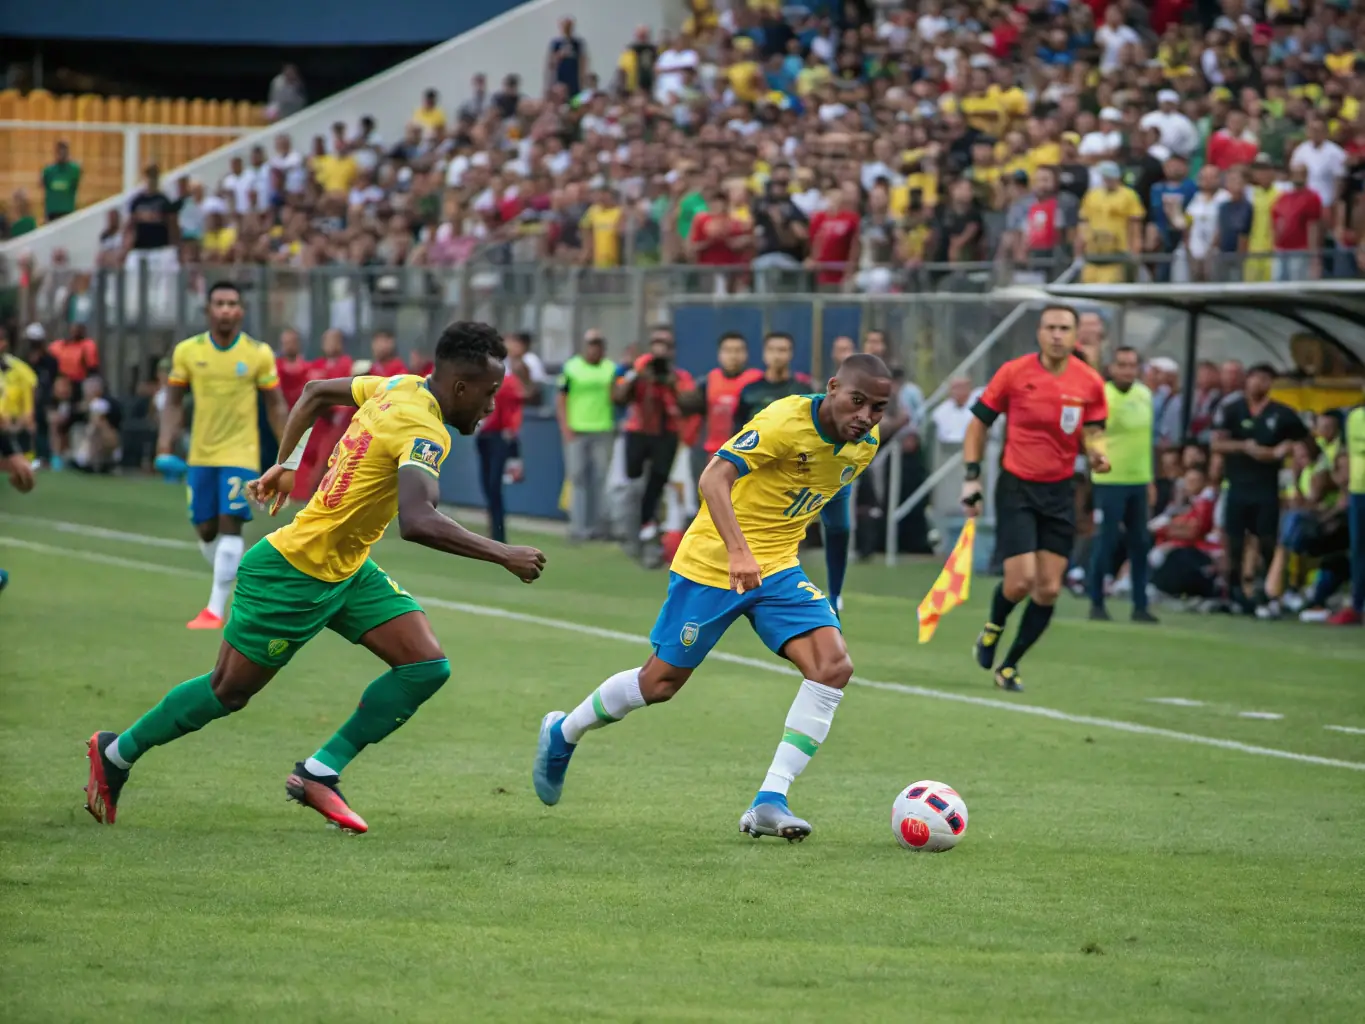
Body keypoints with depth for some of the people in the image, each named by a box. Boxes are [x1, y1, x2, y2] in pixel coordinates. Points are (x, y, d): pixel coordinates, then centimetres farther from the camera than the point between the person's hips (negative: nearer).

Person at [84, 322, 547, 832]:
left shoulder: (400, 388, 1)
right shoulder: (424, 432, -26)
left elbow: (314, 392, 16)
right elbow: (417, 522, -41)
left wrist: (284, 465, 25)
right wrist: (503, 555, -34)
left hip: (347, 570, 9)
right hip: (294, 575, -9)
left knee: (427, 666, -4)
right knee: (228, 691, 6)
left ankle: (320, 773, 2)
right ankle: (117, 751, 27)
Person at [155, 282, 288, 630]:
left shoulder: (259, 354, -5)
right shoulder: (187, 351, -1)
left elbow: (276, 405, 2)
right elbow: (174, 402, 6)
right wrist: (165, 448, -4)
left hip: (240, 455, -3)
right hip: (201, 455, 3)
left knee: (229, 525, -13)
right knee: (206, 530, 6)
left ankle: (216, 609, -10)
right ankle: (241, 583, 31)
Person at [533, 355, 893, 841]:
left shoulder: (865, 444, -2)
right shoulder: (786, 420, -24)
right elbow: (714, 478, -34)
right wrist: (738, 551, -45)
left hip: (778, 569, 6)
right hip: (712, 564, -6)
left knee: (834, 664, -17)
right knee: (661, 681, 4)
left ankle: (770, 802, -16)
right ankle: (562, 734, 34)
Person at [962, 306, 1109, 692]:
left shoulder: (1090, 383, -2)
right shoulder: (1013, 373, -8)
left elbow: (1092, 433, 6)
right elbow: (979, 423, 1)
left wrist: (1097, 454, -18)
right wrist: (971, 477, -5)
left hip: (1060, 492, 3)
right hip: (1016, 487, -3)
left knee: (1049, 589, 0)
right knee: (1021, 580, -14)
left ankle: (1009, 665, 18)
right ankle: (993, 629, 20)